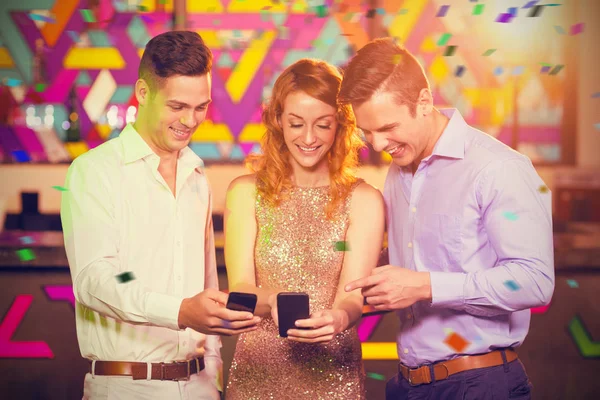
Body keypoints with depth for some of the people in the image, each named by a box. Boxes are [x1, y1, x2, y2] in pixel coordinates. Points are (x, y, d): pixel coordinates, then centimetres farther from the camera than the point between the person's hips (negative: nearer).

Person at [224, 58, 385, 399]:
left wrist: (340, 316, -34)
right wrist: (273, 302, -30)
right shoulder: (246, 193, 0)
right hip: (257, 373, 1)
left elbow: (353, 296, -11)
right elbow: (239, 288, -8)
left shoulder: (364, 200, -3)